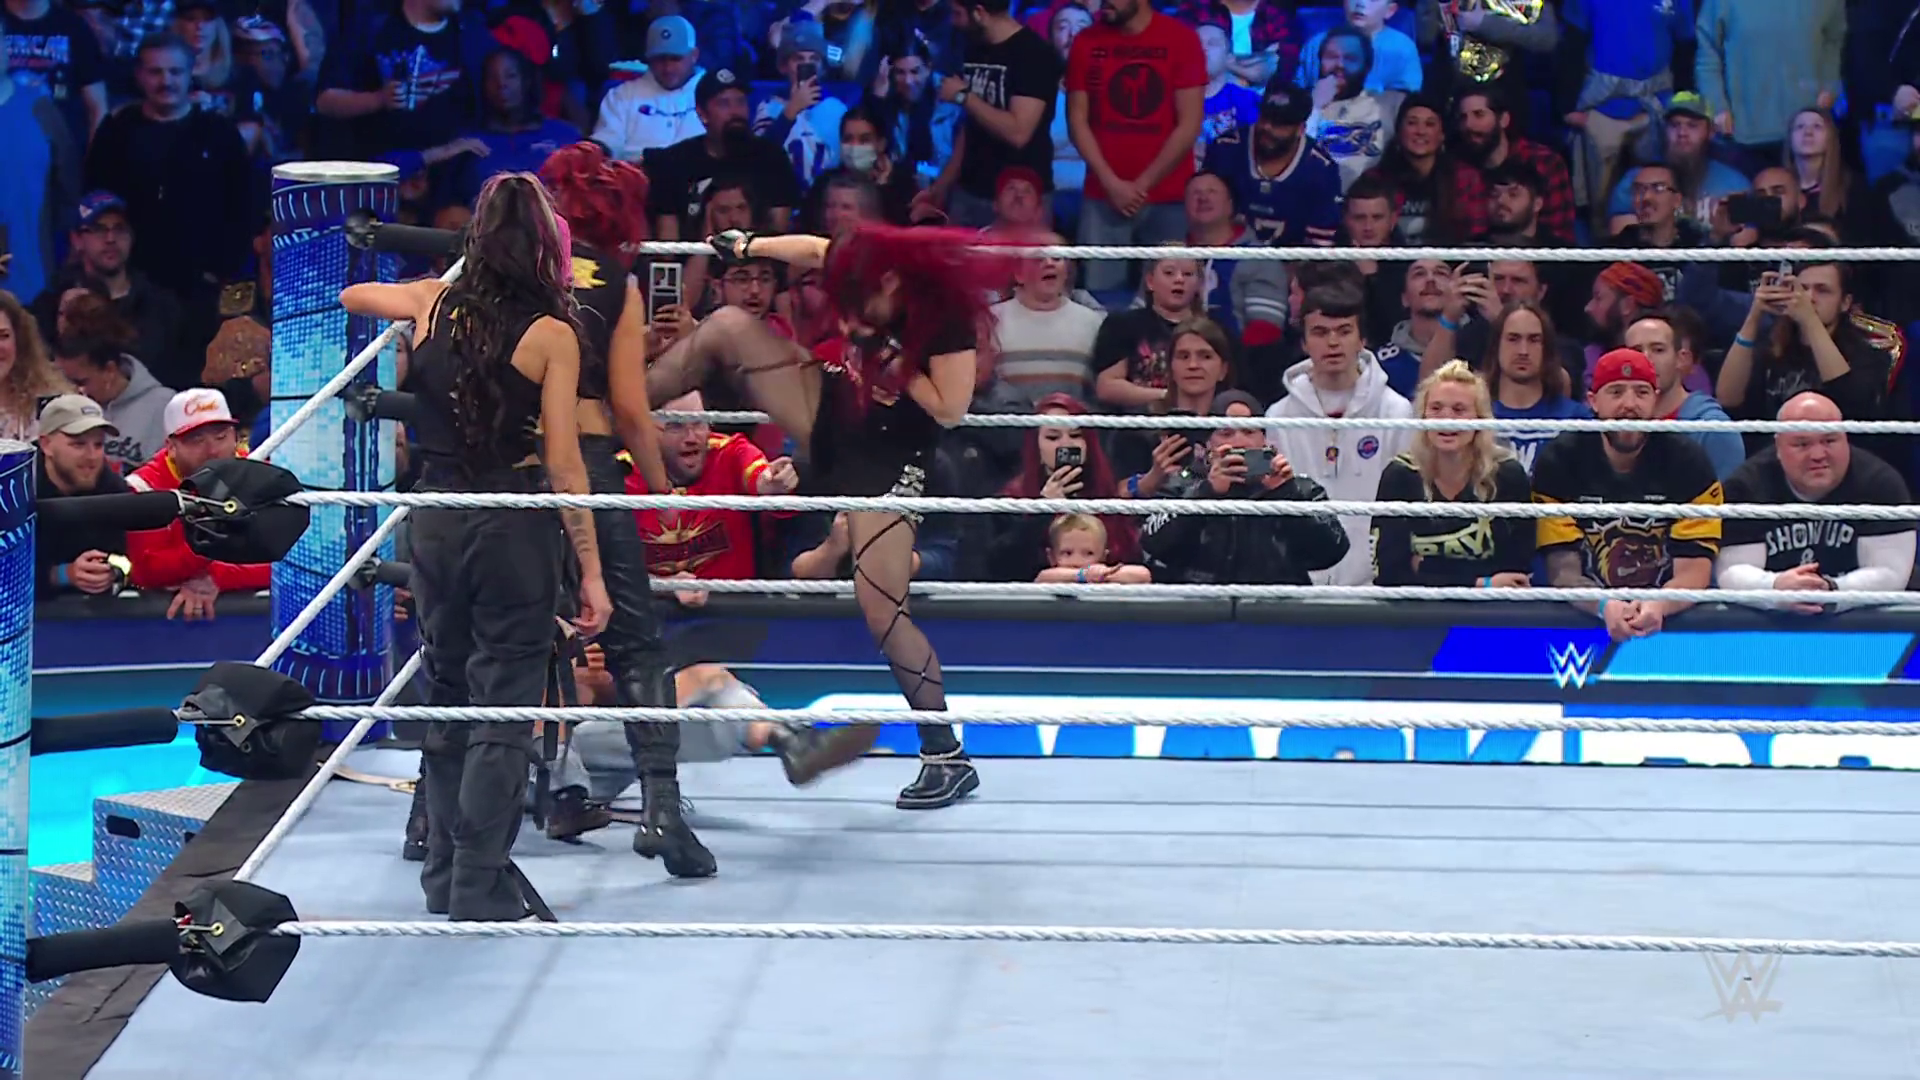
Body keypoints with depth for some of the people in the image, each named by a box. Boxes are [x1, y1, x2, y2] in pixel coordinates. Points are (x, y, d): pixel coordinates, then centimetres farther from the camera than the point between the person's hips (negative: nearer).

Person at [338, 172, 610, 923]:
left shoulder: (435, 305, 3)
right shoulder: (550, 334, -9)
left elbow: (352, 296, 24)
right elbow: (563, 466, -11)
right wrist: (590, 570, -7)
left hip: (435, 522, 5)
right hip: (514, 524, -5)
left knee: (448, 698, 17)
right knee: (505, 707, 1)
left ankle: (446, 874, 24)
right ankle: (481, 888, 0)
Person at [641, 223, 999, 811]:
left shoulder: (949, 320, -26)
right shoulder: (871, 270, -8)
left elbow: (949, 410, -24)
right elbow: (815, 249, 13)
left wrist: (893, 362, -25)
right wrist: (750, 245, 24)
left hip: (885, 464, -7)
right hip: (831, 420, 7)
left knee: (882, 611, -13)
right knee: (729, 326, 0)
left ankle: (948, 758, -1)